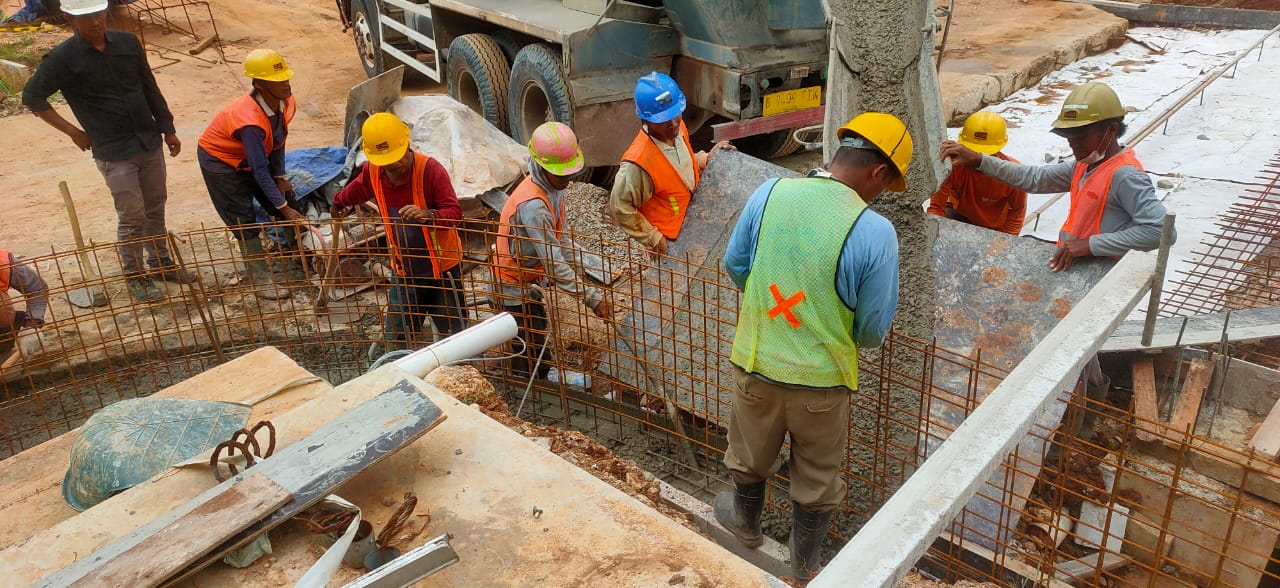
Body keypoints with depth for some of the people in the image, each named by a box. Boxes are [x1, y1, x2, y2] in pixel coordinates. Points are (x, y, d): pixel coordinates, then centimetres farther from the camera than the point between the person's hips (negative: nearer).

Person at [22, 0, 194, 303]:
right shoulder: (62, 58, -11)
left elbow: (150, 88, 10)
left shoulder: (128, 42, 1)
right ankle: (135, 275, 16)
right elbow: (32, 97, -2)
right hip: (113, 152, -4)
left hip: (150, 141, 4)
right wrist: (72, 131, -3)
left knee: (156, 207, 15)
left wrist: (167, 128, 13)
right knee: (132, 216, 0)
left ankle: (161, 262, 31)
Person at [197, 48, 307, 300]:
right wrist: (282, 207, -32)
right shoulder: (250, 120, -40)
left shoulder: (286, 103, -18)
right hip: (220, 159, -8)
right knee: (244, 222, -6)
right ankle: (261, 280, 5)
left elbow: (278, 142, -1)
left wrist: (280, 177, -7)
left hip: (250, 156, 8)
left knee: (289, 201, 5)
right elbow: (259, 170, -35)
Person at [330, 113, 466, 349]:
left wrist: (426, 215, -43)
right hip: (404, 270, 5)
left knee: (453, 337, 6)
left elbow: (455, 212, -26)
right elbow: (351, 193, 21)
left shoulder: (430, 168, -21)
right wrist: (337, 204, 37)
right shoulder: (372, 172, -4)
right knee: (396, 339, 9)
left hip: (442, 267, -4)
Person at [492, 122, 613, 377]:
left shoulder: (553, 186, -4)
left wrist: (571, 270, 4)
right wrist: (592, 298, -35)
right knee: (535, 362, -3)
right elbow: (553, 264, -35)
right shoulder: (533, 205, -33)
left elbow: (560, 235, 7)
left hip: (529, 282, 9)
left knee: (536, 354, 20)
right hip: (514, 288, -9)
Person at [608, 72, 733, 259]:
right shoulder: (639, 162, -34)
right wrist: (652, 238, -19)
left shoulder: (677, 127, -9)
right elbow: (620, 208, -24)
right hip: (669, 242, -7)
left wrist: (707, 158, -2)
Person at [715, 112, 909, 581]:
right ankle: (804, 568, 43)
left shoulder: (769, 193, -11)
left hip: (756, 362, 3)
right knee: (816, 479, 22)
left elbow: (734, 265, 2)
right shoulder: (875, 231, -20)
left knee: (750, 456, 28)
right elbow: (874, 327, -12)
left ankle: (746, 523, 55)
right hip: (821, 379, -2)